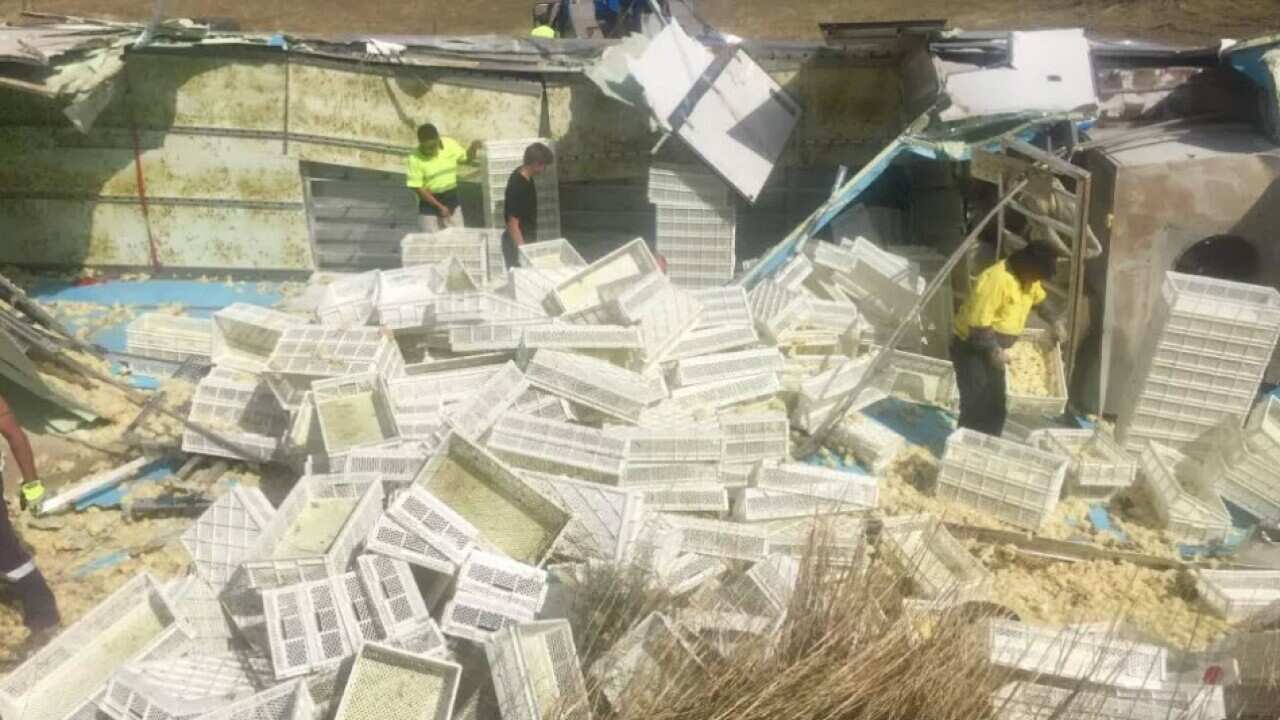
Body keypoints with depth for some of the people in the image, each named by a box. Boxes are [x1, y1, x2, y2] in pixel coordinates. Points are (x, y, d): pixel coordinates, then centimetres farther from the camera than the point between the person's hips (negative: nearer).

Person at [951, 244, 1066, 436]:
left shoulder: (1028, 277, -1)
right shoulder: (995, 280, -29)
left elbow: (1039, 299, 21)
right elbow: (978, 324, -29)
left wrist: (1054, 322, 9)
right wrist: (994, 350, -32)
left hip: (998, 348, 9)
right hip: (972, 348, -9)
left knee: (997, 405, 14)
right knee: (976, 406, -7)